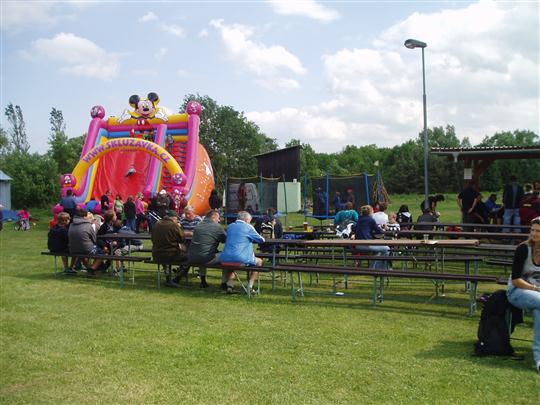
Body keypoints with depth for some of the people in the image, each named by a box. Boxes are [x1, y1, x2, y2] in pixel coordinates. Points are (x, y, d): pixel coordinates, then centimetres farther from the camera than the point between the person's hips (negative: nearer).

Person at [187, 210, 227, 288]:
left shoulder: (198, 226, 17)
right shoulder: (217, 226, -1)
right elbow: (226, 239, 6)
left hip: (191, 259, 7)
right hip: (206, 258, -7)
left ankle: (203, 281, 41)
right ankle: (224, 283, 12)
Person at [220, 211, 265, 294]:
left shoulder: (230, 226, 16)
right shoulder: (248, 227, -1)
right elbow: (261, 240, 7)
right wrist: (253, 238, 30)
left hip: (225, 259, 5)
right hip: (240, 260, -5)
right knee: (259, 261, 19)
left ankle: (229, 285, 26)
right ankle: (250, 287, 11)